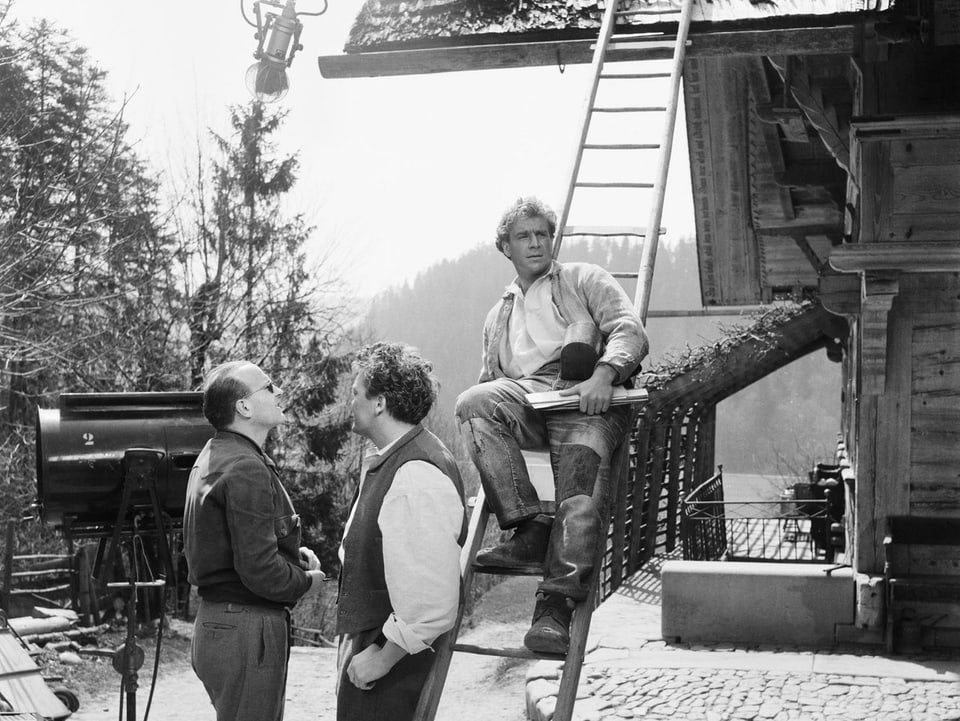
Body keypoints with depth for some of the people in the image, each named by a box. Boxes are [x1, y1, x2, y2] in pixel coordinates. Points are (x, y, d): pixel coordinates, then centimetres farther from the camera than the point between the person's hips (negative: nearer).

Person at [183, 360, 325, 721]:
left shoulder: (213, 455, 12)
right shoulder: (246, 469, -21)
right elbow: (259, 571, -26)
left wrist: (293, 554, 9)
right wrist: (306, 581, -7)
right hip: (246, 629, -10)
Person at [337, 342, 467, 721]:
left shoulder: (417, 479, -22)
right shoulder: (382, 464, 10)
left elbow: (433, 602, -25)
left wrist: (383, 658, -17)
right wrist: (356, 637, 15)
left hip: (397, 661, -9)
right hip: (369, 644, 9)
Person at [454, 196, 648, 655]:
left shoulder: (583, 280, 23)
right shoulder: (498, 316, 36)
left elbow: (629, 330, 7)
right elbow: (490, 379, 33)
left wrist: (603, 375, -15)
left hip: (583, 396, -3)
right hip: (523, 396, 3)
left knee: (580, 490, -30)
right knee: (473, 403, -32)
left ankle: (556, 605, -39)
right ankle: (528, 529, -32)